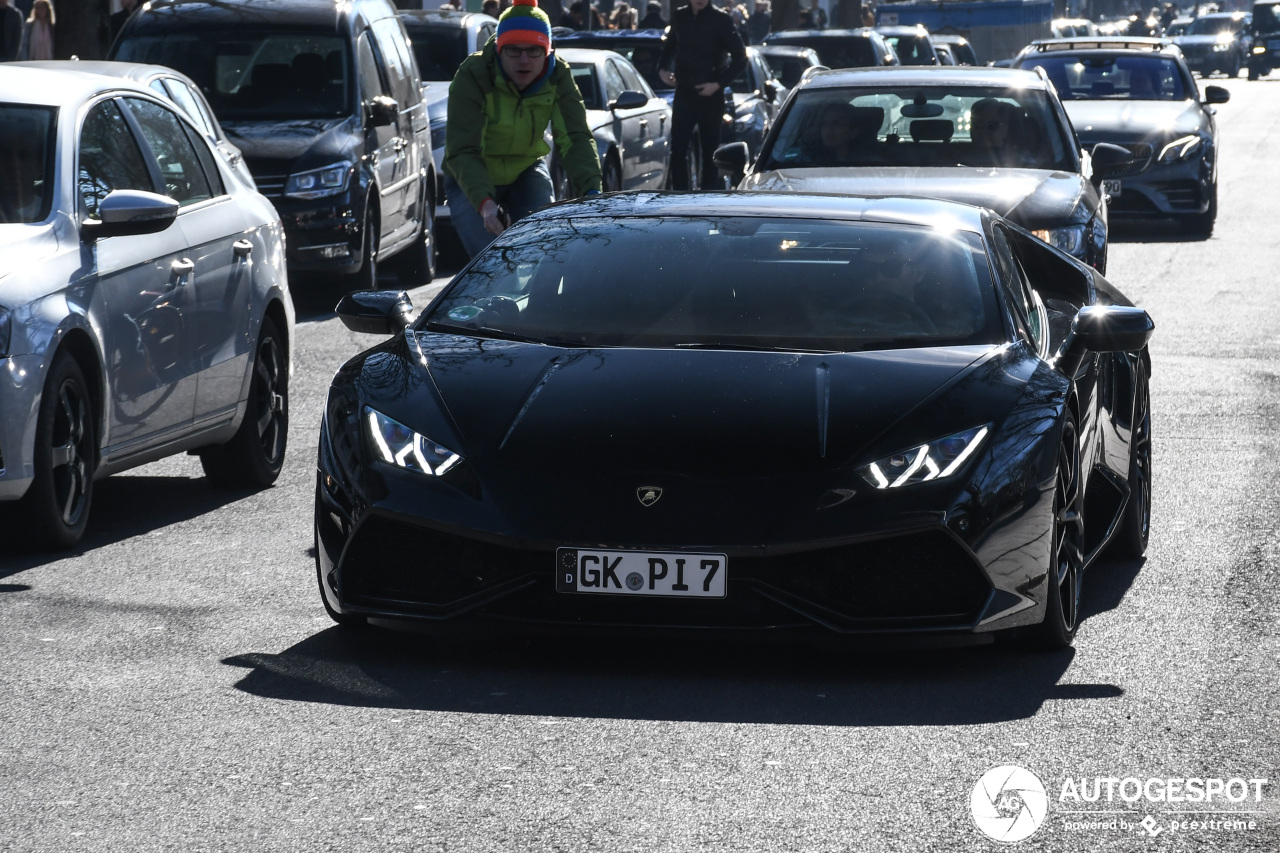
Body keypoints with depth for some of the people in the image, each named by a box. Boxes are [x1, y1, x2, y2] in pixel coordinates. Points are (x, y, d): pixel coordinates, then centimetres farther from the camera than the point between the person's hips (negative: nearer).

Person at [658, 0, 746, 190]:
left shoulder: (721, 20, -6)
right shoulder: (680, 17, 6)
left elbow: (740, 58, -4)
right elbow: (669, 46, 22)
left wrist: (719, 84, -12)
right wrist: (662, 69, 4)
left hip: (710, 96, -3)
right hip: (683, 94, 3)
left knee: (710, 153, 3)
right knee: (678, 151, -2)